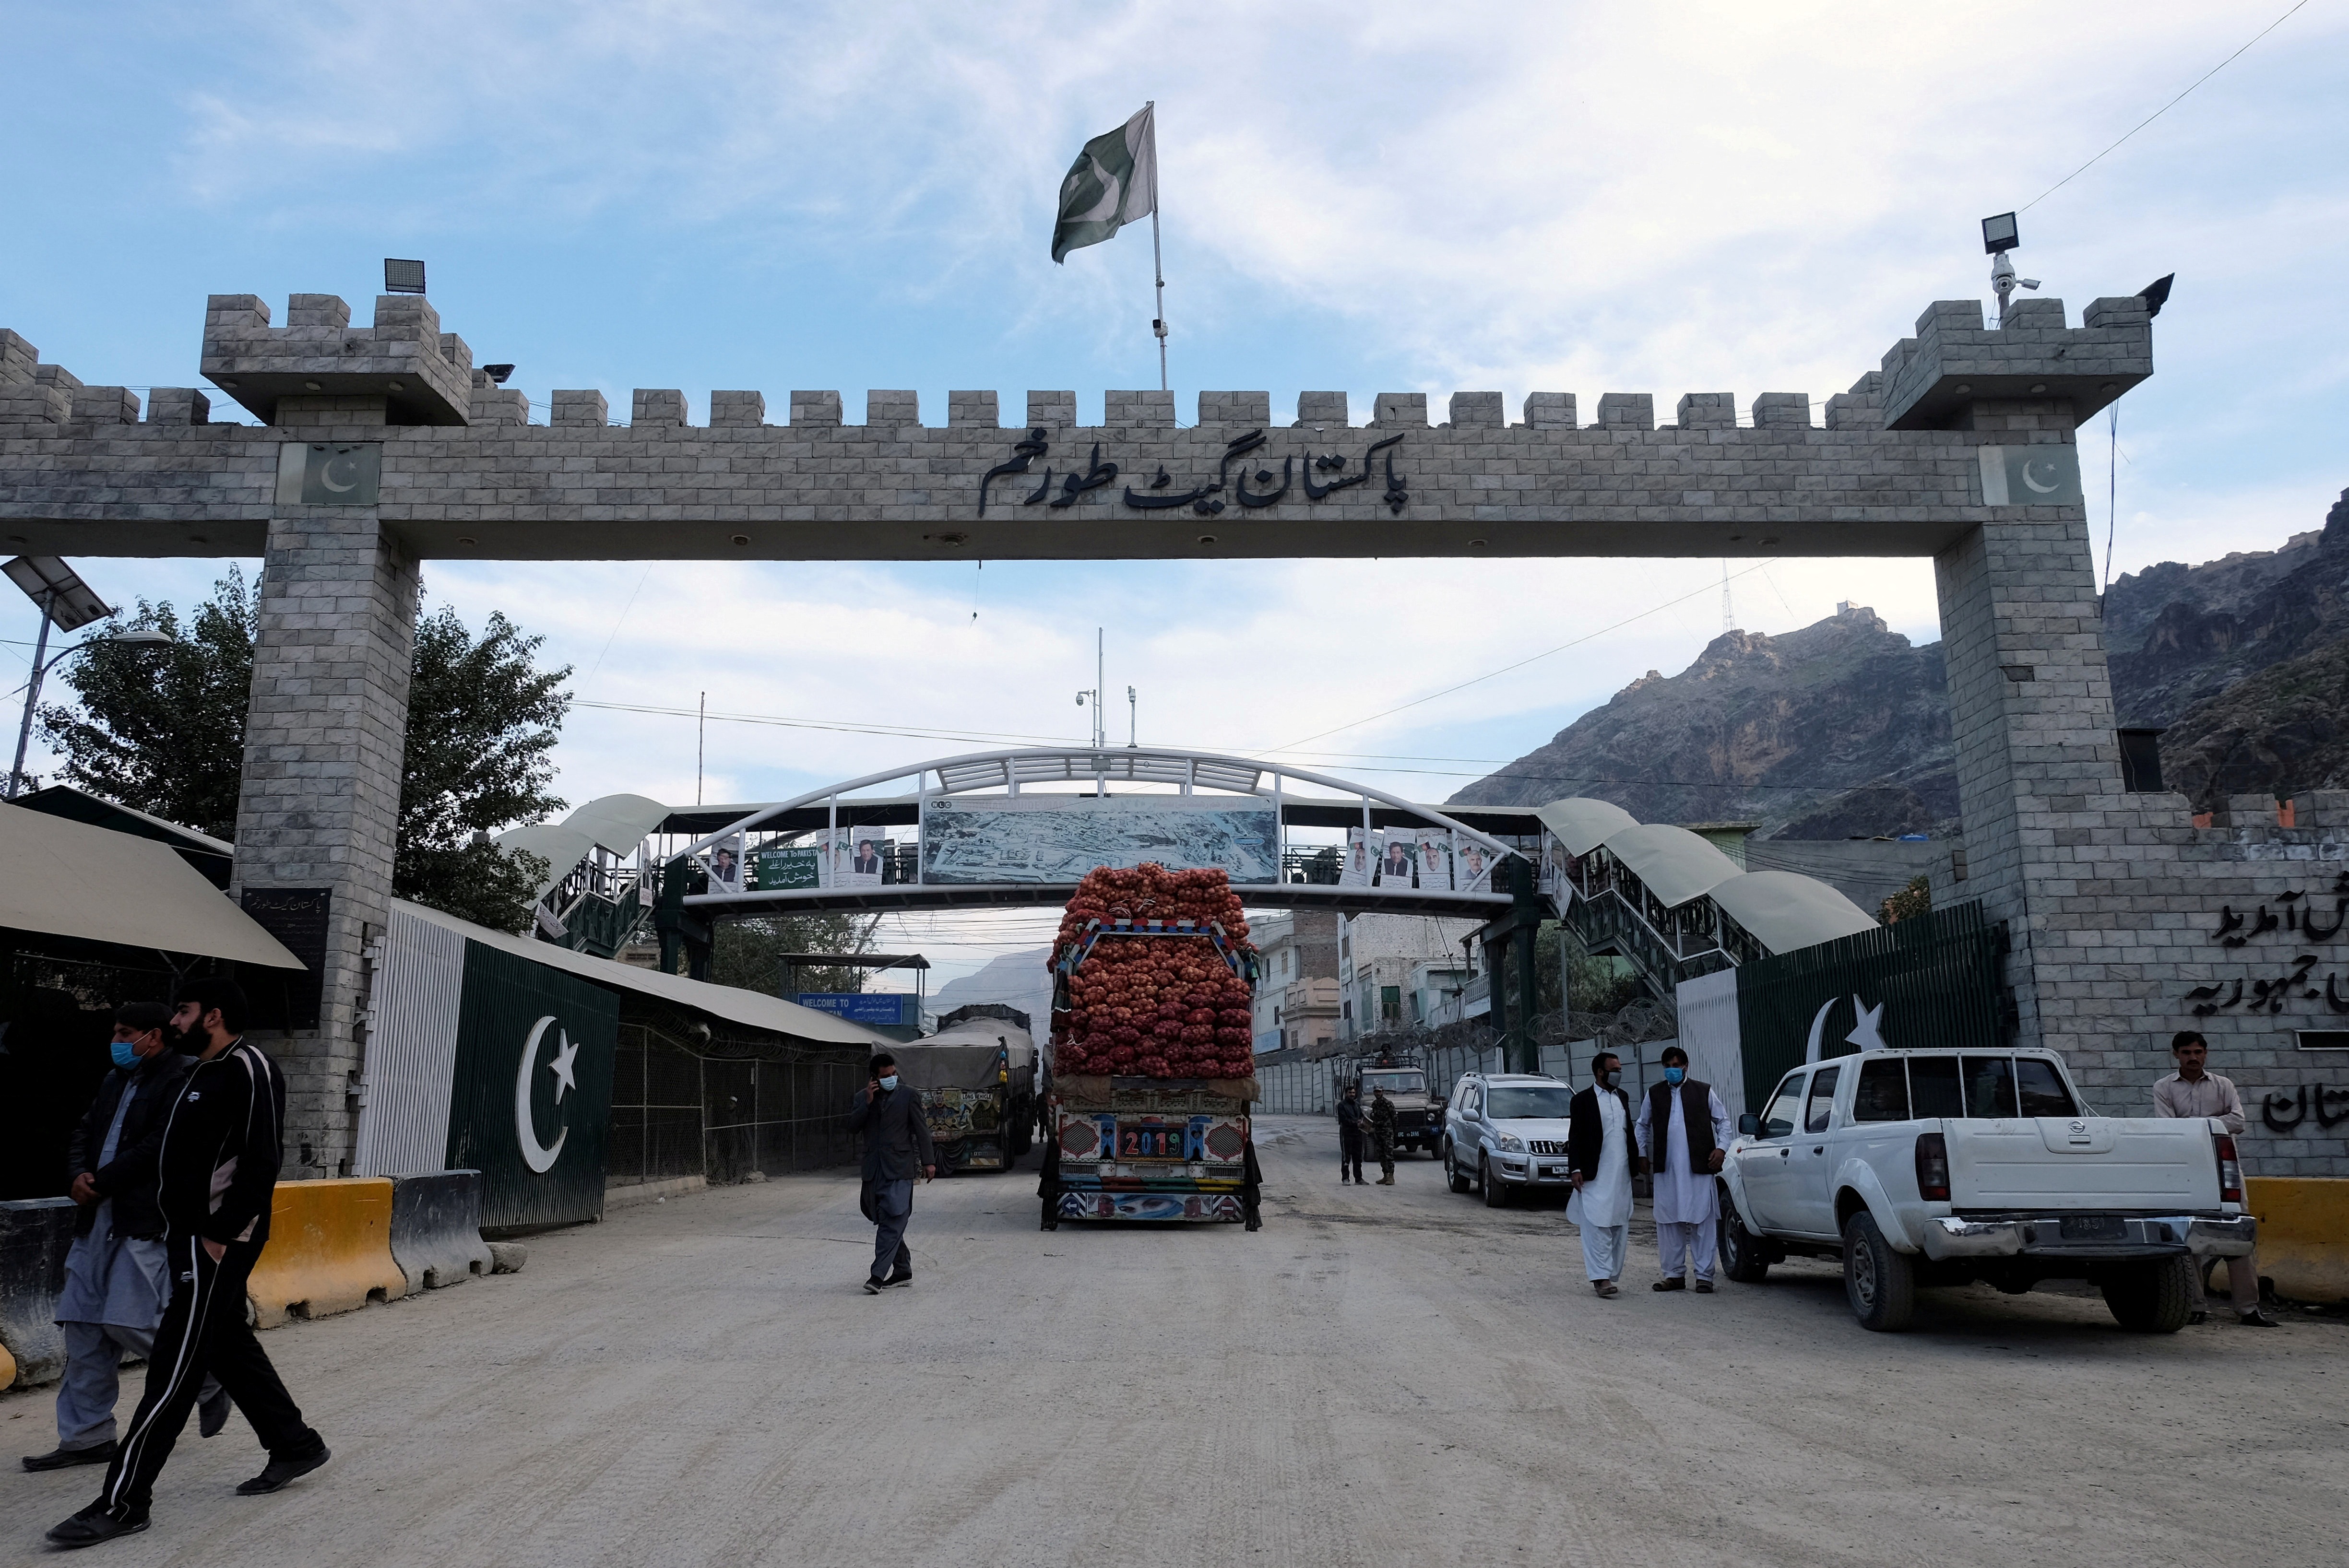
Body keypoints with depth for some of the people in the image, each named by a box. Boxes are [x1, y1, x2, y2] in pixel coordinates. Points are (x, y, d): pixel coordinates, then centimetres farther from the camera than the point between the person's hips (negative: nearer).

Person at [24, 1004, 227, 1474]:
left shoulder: (184, 1079, -10)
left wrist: (100, 1184, -13)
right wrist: (79, 1175, -3)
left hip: (149, 1223, -9)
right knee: (83, 1326, 8)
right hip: (99, 1220, 9)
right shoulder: (116, 1080, 19)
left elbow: (160, 1147, -18)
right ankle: (85, 1436, 18)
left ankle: (209, 1378, 12)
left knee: (127, 1323, -11)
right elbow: (83, 1133, 17)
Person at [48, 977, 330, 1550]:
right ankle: (295, 1445, 28)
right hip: (191, 1234, 10)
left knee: (174, 1367, -5)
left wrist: (220, 1235, -21)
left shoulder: (249, 1068, -15)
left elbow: (262, 1163, -21)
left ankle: (123, 1502, 0)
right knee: (230, 1347, 16)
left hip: (219, 1242, -10)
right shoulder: (204, 1071, 15)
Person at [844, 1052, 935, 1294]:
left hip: (899, 1168, -5)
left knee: (892, 1221, -14)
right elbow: (852, 1126, 2)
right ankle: (902, 1271, 22)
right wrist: (867, 1102, -9)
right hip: (874, 1169, 5)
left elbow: (921, 1129, 1)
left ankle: (878, 1274, -17)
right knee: (885, 1221, 10)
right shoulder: (863, 1098, 13)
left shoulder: (908, 1095, 2)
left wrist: (928, 1161, -4)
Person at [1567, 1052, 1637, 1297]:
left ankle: (1612, 1276, 14)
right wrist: (1575, 1170, -12)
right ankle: (1600, 1277, -9)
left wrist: (1635, 1162, 17)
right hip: (1595, 1175, -6)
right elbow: (1574, 1138, -5)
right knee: (1597, 1226, -9)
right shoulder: (1582, 1101, -4)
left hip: (1622, 1174, 6)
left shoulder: (1623, 1098, 14)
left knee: (1620, 1228, 7)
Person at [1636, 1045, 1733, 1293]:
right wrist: (1642, 1154, 14)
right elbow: (1643, 1126, 22)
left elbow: (1723, 1120, 10)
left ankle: (1704, 1276, 4)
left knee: (1703, 1222, -2)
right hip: (1666, 1169, 2)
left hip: (1699, 1167, -2)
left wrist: (1721, 1148, -2)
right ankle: (1674, 1274, 14)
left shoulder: (1704, 1092, 6)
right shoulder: (1654, 1095, 12)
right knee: (1668, 1223, 5)